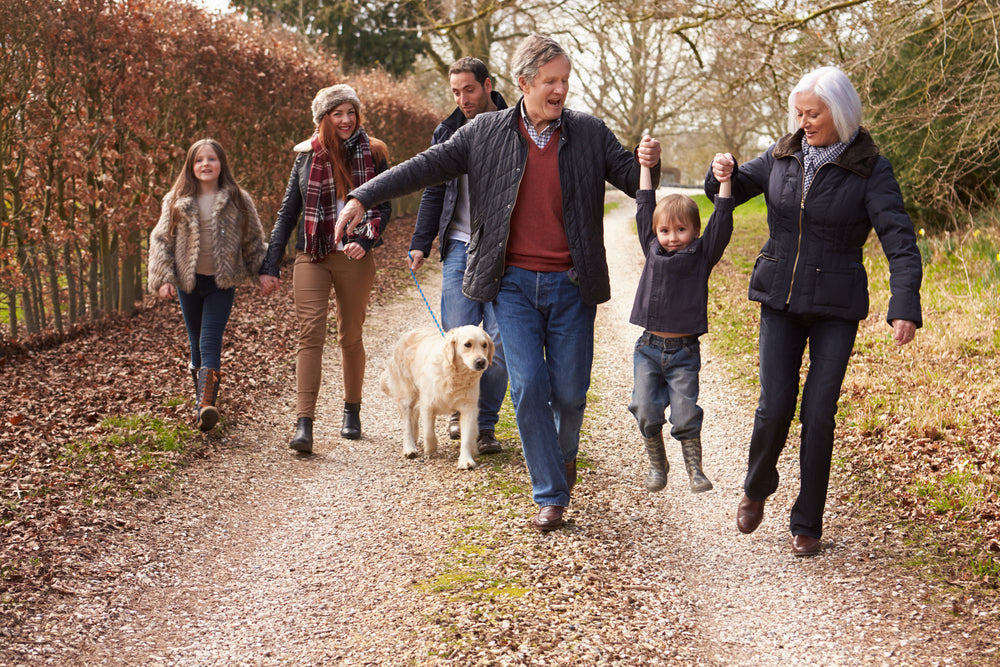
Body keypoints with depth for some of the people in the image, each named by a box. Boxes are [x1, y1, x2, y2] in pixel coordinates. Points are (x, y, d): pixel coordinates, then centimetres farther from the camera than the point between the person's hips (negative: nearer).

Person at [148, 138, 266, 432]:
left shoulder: (238, 200, 1)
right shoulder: (176, 201, 2)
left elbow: (253, 241, 9)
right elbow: (161, 239, 3)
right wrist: (163, 278, -5)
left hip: (222, 283, -2)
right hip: (188, 282, 2)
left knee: (210, 343, -14)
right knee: (196, 344, 11)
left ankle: (206, 405, -24)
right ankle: (202, 401, 24)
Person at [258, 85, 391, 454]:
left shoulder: (371, 154, 3)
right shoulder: (307, 156, 6)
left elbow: (383, 206, 3)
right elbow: (287, 213, 10)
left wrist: (365, 240, -17)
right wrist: (270, 266, 5)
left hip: (354, 258, 0)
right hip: (312, 256, 0)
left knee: (351, 337, 10)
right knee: (310, 335, -11)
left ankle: (352, 412, 29)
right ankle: (304, 425, -16)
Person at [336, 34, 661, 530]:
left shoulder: (590, 134, 4)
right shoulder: (486, 132, 2)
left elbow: (635, 182, 7)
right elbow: (428, 166, 1)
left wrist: (648, 164, -18)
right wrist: (363, 197, -6)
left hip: (571, 285, 1)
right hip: (514, 284, -1)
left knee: (570, 391, 6)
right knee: (528, 387, -6)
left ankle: (565, 452, 40)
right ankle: (550, 494, 6)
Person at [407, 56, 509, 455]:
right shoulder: (447, 133, 11)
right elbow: (434, 192, 15)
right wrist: (420, 243, 6)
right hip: (460, 246, 2)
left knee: (498, 340, -4)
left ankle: (485, 424, 10)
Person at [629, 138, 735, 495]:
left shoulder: (702, 255, 0)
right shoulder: (653, 250, 6)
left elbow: (721, 225, -10)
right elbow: (644, 209, 9)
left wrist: (724, 183, -18)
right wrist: (645, 165, 8)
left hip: (684, 351, -2)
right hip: (648, 348, 2)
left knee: (685, 414, -5)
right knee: (647, 411, -1)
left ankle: (694, 469, 10)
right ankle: (657, 464, 19)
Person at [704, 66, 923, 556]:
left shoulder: (870, 168, -8)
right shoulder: (783, 157, 3)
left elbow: (898, 239, -15)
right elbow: (732, 191, 15)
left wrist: (905, 307, -29)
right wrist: (722, 174, -10)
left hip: (836, 306, -2)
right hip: (780, 300, 2)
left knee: (818, 413, -3)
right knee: (775, 405, -5)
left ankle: (807, 524, 12)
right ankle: (757, 488, 25)